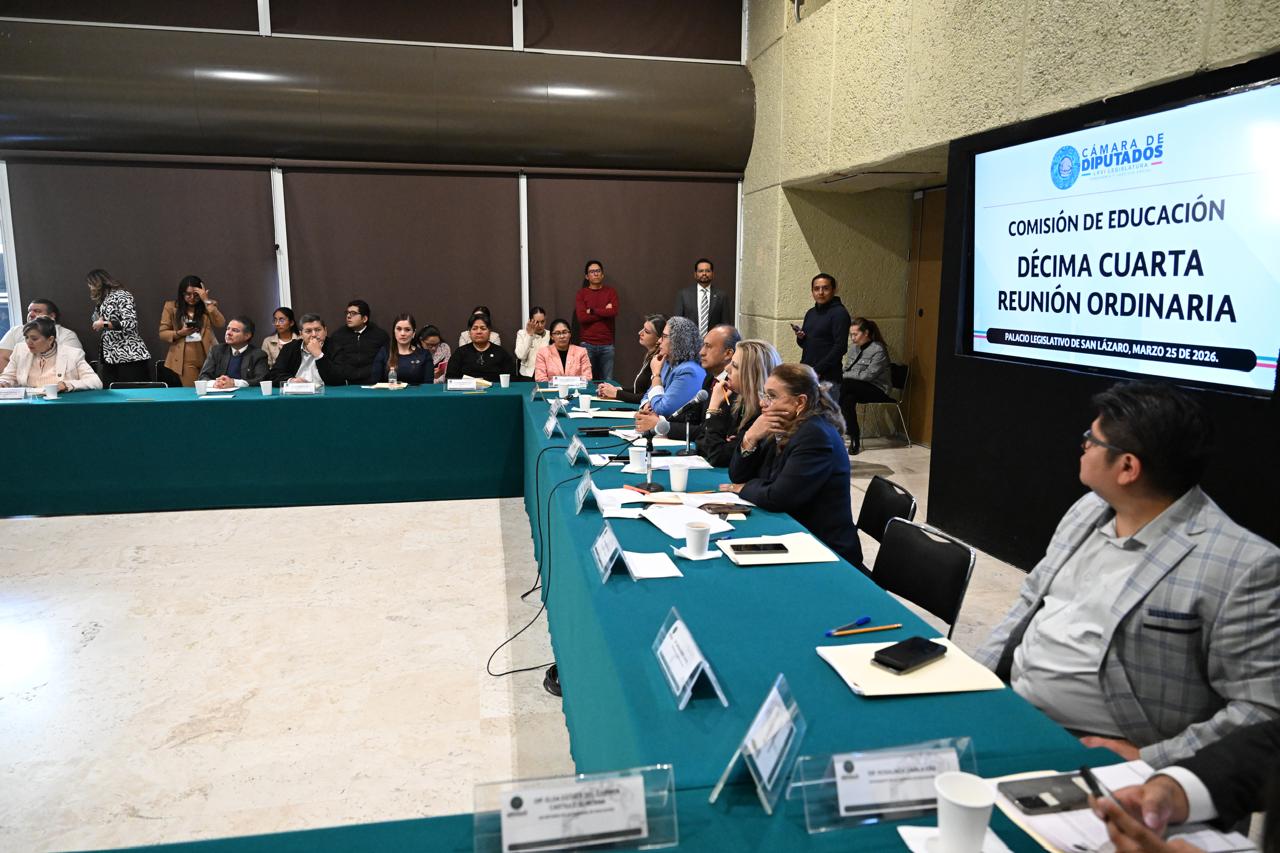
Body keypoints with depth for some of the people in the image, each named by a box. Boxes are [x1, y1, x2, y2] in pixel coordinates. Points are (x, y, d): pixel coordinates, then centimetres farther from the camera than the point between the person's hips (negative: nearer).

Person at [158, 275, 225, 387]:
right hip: (184, 360, -1)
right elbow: (162, 333, 6)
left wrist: (206, 301, -10)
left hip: (207, 357, 1)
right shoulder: (171, 306, 6)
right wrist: (179, 333, -13)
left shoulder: (209, 306, 8)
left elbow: (221, 324, -10)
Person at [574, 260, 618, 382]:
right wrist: (605, 311, -6)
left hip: (607, 344, 1)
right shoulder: (581, 293, 5)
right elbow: (581, 317, -9)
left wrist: (592, 311, -6)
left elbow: (614, 312, -9)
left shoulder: (611, 292, 8)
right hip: (587, 344, -1)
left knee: (608, 381, -1)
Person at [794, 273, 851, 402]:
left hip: (827, 378, -7)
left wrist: (817, 370, -17)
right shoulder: (810, 313, 17)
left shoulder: (839, 313, -7)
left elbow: (840, 347, -14)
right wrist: (800, 338, 1)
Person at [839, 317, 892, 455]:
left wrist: (846, 376, -15)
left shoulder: (878, 350, -11)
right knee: (848, 399, -31)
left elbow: (869, 375, -18)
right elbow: (846, 370, 14)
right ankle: (855, 439, -28)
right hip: (857, 387, 6)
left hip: (877, 390, -6)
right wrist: (844, 376, -10)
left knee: (845, 385, -32)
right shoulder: (854, 348, 12)